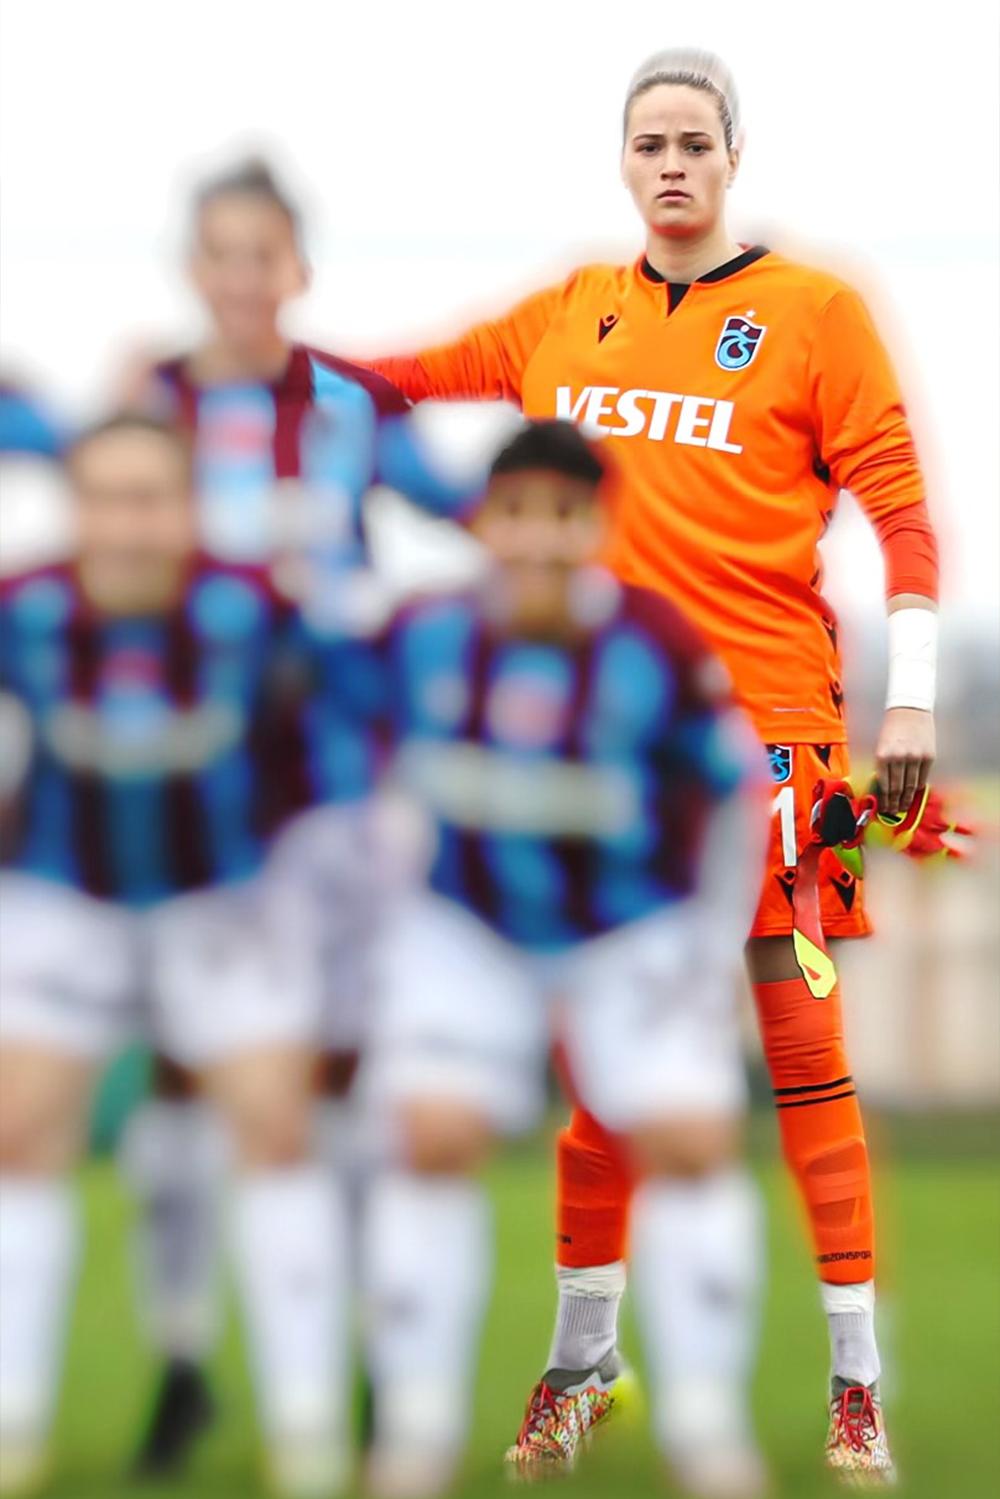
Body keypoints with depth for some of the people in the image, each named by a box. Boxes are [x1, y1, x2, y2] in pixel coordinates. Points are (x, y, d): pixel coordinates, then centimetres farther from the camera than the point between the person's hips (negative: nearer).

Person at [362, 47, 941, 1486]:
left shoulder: (812, 311, 0)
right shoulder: (567, 317, 12)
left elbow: (900, 507, -2)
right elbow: (405, 380, 21)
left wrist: (913, 700, -10)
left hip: (766, 719, -4)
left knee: (803, 1044, -6)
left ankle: (858, 1381, -2)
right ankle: (581, 1364, 19)